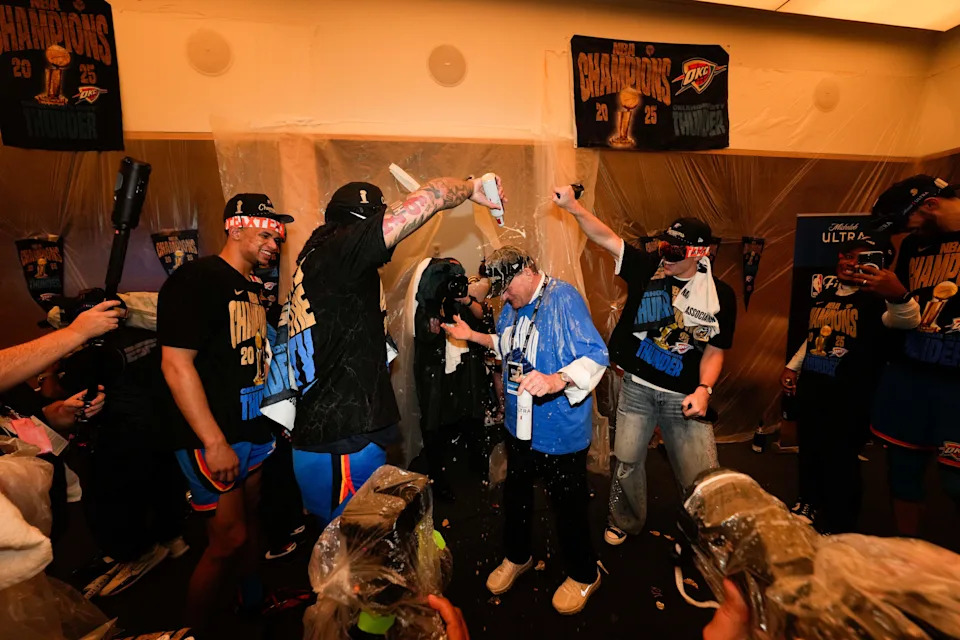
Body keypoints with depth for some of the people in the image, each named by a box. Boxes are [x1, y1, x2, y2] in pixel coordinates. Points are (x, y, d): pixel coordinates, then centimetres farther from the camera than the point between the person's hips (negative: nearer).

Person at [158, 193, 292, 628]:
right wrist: (215, 442, -22)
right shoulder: (195, 280, -15)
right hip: (214, 436, -8)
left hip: (252, 427, 8)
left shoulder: (250, 287, 11)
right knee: (229, 539, 1)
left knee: (250, 517, 21)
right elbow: (176, 365, -21)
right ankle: (192, 628, 26)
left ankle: (253, 600, 42)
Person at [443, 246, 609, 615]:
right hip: (519, 425, 8)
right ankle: (517, 557, 52)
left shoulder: (563, 298, -22)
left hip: (559, 429, -7)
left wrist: (555, 380, -46)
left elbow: (596, 356, -30)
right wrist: (472, 336, 12)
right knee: (515, 492, 24)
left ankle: (583, 575, 42)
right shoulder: (512, 307, 4)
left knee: (567, 504, 12)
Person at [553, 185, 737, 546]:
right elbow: (606, 237, -8)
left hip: (685, 395, 0)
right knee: (627, 461, 12)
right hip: (637, 387, 1)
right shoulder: (647, 268, -3)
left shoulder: (719, 295, -3)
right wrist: (573, 207, -19)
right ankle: (625, 523, 39)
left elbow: (714, 350, 0)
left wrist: (703, 389, -14)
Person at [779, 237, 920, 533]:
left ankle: (839, 527, 22)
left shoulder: (876, 299, -12)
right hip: (809, 390, 7)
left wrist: (898, 294, -55)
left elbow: (907, 320, -34)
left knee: (840, 460, 2)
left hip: (848, 397, -7)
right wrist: (792, 367, 17)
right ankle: (809, 504, 41)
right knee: (809, 450, 20)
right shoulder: (824, 297, 11)